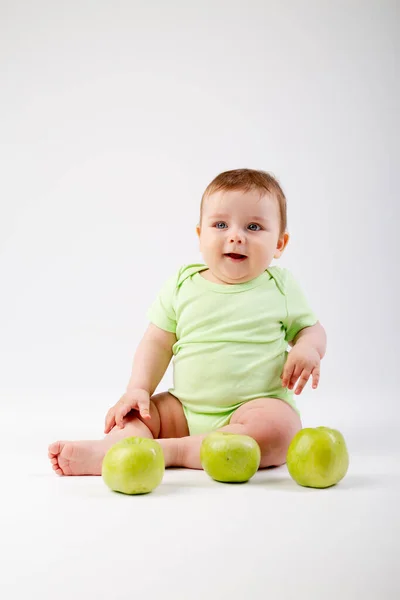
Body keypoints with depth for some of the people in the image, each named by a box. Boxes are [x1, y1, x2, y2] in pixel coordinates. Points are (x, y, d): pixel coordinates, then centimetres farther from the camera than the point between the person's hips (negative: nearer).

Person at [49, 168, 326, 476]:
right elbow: (158, 343, 6)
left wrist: (308, 349, -12)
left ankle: (167, 450, -37)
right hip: (185, 409, 3)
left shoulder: (281, 287, 1)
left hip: (255, 407, -3)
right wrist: (139, 389, -8)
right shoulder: (183, 286, 4)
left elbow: (311, 328, 12)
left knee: (277, 427, -33)